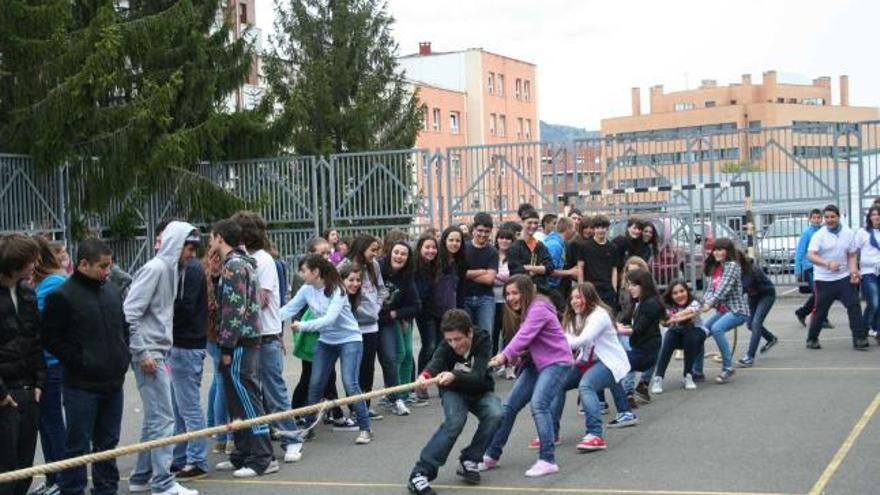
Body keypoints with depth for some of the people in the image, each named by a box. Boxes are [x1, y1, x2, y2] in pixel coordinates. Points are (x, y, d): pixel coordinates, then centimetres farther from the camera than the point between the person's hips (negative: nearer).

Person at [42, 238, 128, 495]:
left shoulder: (112, 290, 10)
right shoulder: (62, 296, -11)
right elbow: (51, 339, -10)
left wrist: (124, 357, 9)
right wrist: (80, 361, -14)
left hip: (113, 382, 7)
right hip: (82, 386, -6)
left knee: (108, 443, 15)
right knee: (78, 445, 0)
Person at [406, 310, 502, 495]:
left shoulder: (483, 341, -26)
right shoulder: (446, 346, -23)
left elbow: (478, 376, -38)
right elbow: (436, 363, -44)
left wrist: (454, 376, -58)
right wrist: (425, 375, -68)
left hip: (480, 391, 1)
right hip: (454, 391, -1)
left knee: (494, 414, -28)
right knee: (454, 421, -30)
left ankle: (469, 462, -8)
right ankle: (420, 473, -30)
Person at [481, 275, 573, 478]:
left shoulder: (538, 309, -16)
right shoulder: (521, 312, 11)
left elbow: (524, 336, -29)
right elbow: (520, 338, 3)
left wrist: (504, 356, -39)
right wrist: (515, 357, -18)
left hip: (556, 361, -9)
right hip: (535, 363, 9)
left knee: (538, 404, -25)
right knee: (510, 406, 6)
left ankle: (548, 461, -22)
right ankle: (492, 456, 15)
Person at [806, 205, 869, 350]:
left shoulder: (848, 233, 3)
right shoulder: (819, 235, -8)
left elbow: (852, 255, 10)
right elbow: (811, 255, -21)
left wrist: (853, 270, -10)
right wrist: (828, 264, -37)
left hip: (844, 277, 3)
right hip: (823, 279, -3)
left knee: (854, 305, -9)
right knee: (820, 311, 3)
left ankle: (859, 338, -7)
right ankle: (812, 339, 20)